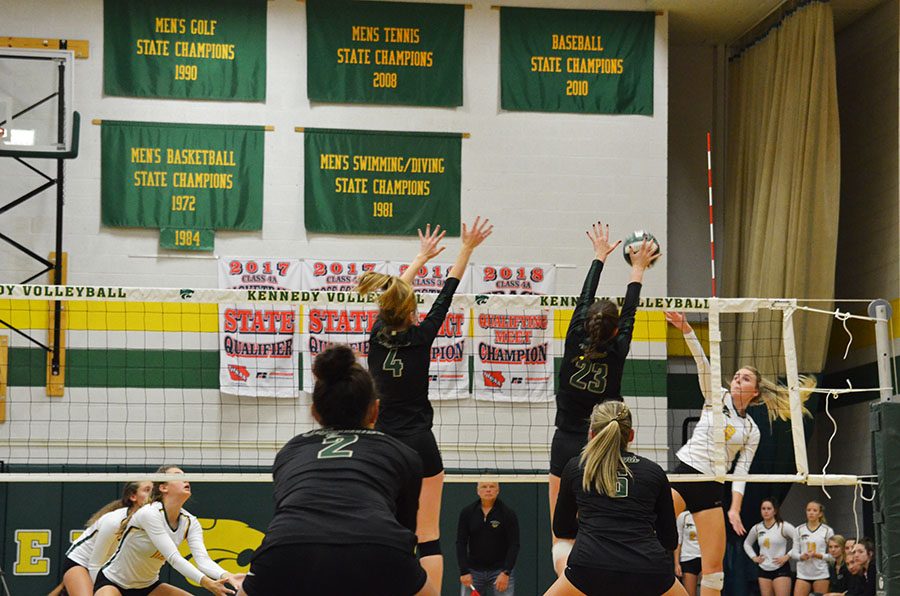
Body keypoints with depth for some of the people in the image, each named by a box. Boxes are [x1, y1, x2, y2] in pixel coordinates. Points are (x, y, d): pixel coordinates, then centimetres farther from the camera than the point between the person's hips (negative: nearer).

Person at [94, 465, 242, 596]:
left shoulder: (190, 522, -9)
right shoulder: (149, 514, -28)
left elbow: (202, 559, -22)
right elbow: (173, 558, -36)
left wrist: (227, 576, -44)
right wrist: (206, 583, -47)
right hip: (112, 582, -7)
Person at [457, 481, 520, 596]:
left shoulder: (508, 514, -5)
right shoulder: (466, 513, 1)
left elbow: (514, 545, -6)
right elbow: (461, 544, 0)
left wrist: (506, 572, -15)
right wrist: (464, 571, -9)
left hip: (501, 570, -2)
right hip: (473, 571, 2)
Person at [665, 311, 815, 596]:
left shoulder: (752, 431, 11)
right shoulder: (716, 397, 8)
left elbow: (741, 473, 6)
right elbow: (702, 362, -6)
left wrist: (735, 509, -8)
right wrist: (685, 328, -20)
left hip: (712, 489, 2)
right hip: (684, 474, -2)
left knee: (714, 566, 2)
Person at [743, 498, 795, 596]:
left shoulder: (783, 526, -7)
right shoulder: (756, 528, 8)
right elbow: (747, 544, 25)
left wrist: (788, 556, -15)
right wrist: (754, 557, 11)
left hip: (781, 569, -5)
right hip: (764, 570, 5)